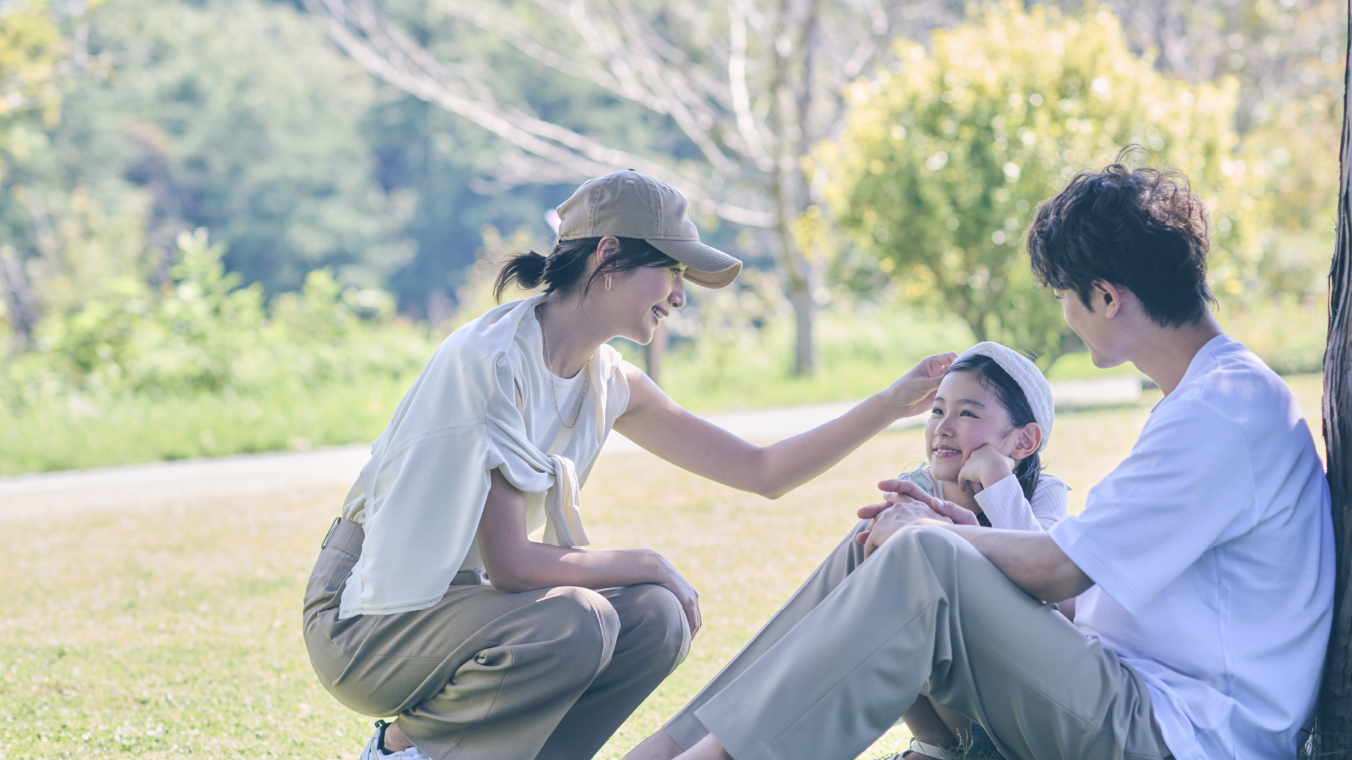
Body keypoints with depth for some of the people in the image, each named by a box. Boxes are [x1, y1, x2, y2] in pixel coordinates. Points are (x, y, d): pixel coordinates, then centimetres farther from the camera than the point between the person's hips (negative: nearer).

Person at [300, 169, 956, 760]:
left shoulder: (608, 384, 4)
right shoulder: (492, 358, -22)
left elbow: (763, 472, 8)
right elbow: (510, 563, -25)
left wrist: (891, 405, 0)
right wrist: (649, 566, -14)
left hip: (462, 599, 8)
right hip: (366, 617, -8)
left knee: (655, 618, -8)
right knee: (576, 622, -29)